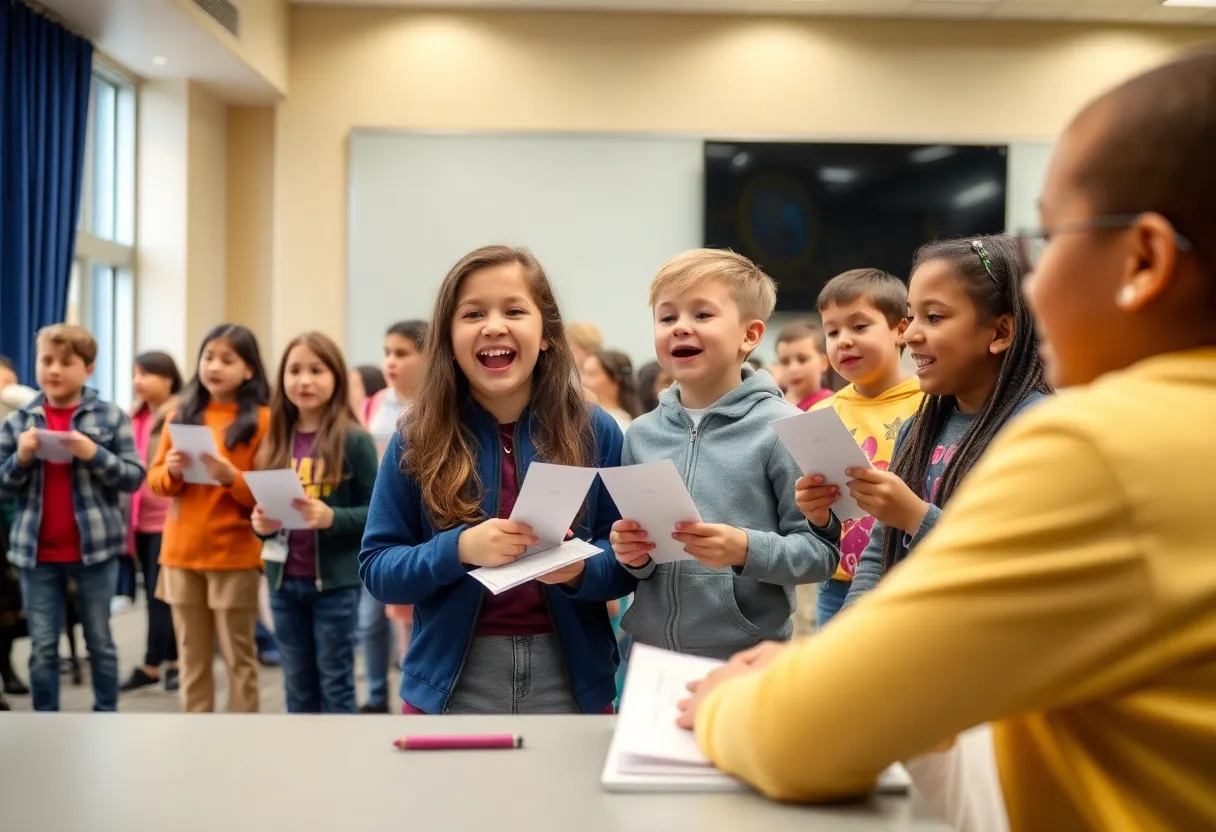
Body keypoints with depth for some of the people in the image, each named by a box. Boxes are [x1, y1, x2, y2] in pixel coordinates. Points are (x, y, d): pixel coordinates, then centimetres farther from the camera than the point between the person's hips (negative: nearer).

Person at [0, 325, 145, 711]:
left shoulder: (111, 417, -2)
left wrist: (95, 454, -19)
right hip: (37, 551, 2)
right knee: (42, 647, 8)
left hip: (95, 547, -2)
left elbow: (134, 476, -5)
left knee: (100, 642, 10)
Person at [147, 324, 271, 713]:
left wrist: (231, 477, -24)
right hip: (181, 552, 4)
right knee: (192, 658, 11)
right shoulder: (181, 416, 9)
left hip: (235, 555, -4)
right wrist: (171, 470, -11)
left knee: (239, 657, 5)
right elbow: (155, 480, 10)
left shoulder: (261, 420, -5)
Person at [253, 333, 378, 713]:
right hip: (284, 581, 5)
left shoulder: (353, 440, -9)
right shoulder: (276, 441, 6)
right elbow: (263, 509, 14)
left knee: (335, 686, 5)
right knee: (297, 687, 15)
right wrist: (260, 524, -7)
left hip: (335, 583, -5)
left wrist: (331, 518, -25)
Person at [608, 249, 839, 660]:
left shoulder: (780, 429, -9)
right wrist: (633, 554, -7)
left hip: (748, 655, -3)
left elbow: (822, 550, -10)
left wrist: (746, 549, -24)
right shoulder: (642, 434, 3)